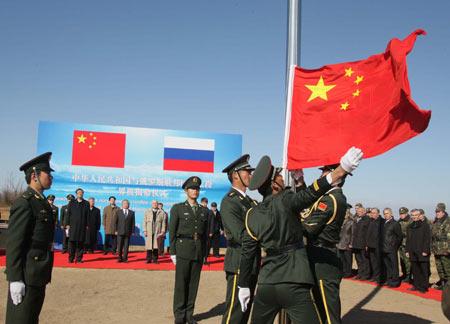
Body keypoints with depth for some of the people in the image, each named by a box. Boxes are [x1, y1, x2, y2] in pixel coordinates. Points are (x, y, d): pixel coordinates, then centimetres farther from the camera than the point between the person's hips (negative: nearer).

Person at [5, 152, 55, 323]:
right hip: (27, 276, -9)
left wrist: (44, 272, 19)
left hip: (39, 274, 9)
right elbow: (13, 244, -19)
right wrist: (15, 279, -21)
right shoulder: (24, 203, -15)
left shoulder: (42, 202, 13)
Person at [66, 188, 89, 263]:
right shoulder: (72, 203, 11)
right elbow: (68, 214, 8)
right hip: (73, 225, 0)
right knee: (72, 241, -2)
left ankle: (79, 258, 7)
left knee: (80, 242, 0)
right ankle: (71, 258, 6)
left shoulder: (86, 203, 9)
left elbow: (87, 215, 6)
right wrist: (68, 224, 0)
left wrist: (87, 225, 0)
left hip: (82, 226, 0)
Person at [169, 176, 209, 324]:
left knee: (193, 283, 7)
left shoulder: (204, 211, 10)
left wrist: (205, 253, 8)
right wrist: (173, 253, -6)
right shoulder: (177, 208, 0)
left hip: (199, 252, 3)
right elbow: (172, 232, -1)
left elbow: (205, 234, 11)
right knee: (181, 284, 1)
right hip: (183, 250, -3)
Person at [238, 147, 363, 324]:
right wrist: (342, 168, -42)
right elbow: (311, 193, -30)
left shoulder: (252, 215, 4)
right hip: (294, 284, -5)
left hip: (265, 285, 5)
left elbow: (247, 254, 7)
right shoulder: (285, 200, -10)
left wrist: (243, 287, 17)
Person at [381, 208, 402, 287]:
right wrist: (382, 246, 12)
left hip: (392, 249, -7)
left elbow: (400, 236, -6)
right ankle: (389, 280, 23)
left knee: (394, 266, -1)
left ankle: (395, 281, 5)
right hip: (385, 249, 7)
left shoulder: (395, 224, -8)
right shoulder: (384, 223, 11)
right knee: (387, 266, 13)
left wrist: (395, 245, -6)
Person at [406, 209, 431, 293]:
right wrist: (407, 250, 11)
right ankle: (416, 285, 17)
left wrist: (425, 251, -13)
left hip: (422, 252, -5)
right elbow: (408, 240, 17)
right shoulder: (410, 227, 14)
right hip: (413, 253, 5)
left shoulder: (425, 225, -3)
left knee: (424, 270, 0)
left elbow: (428, 239, -8)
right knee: (415, 270, 9)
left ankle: (424, 287, 7)